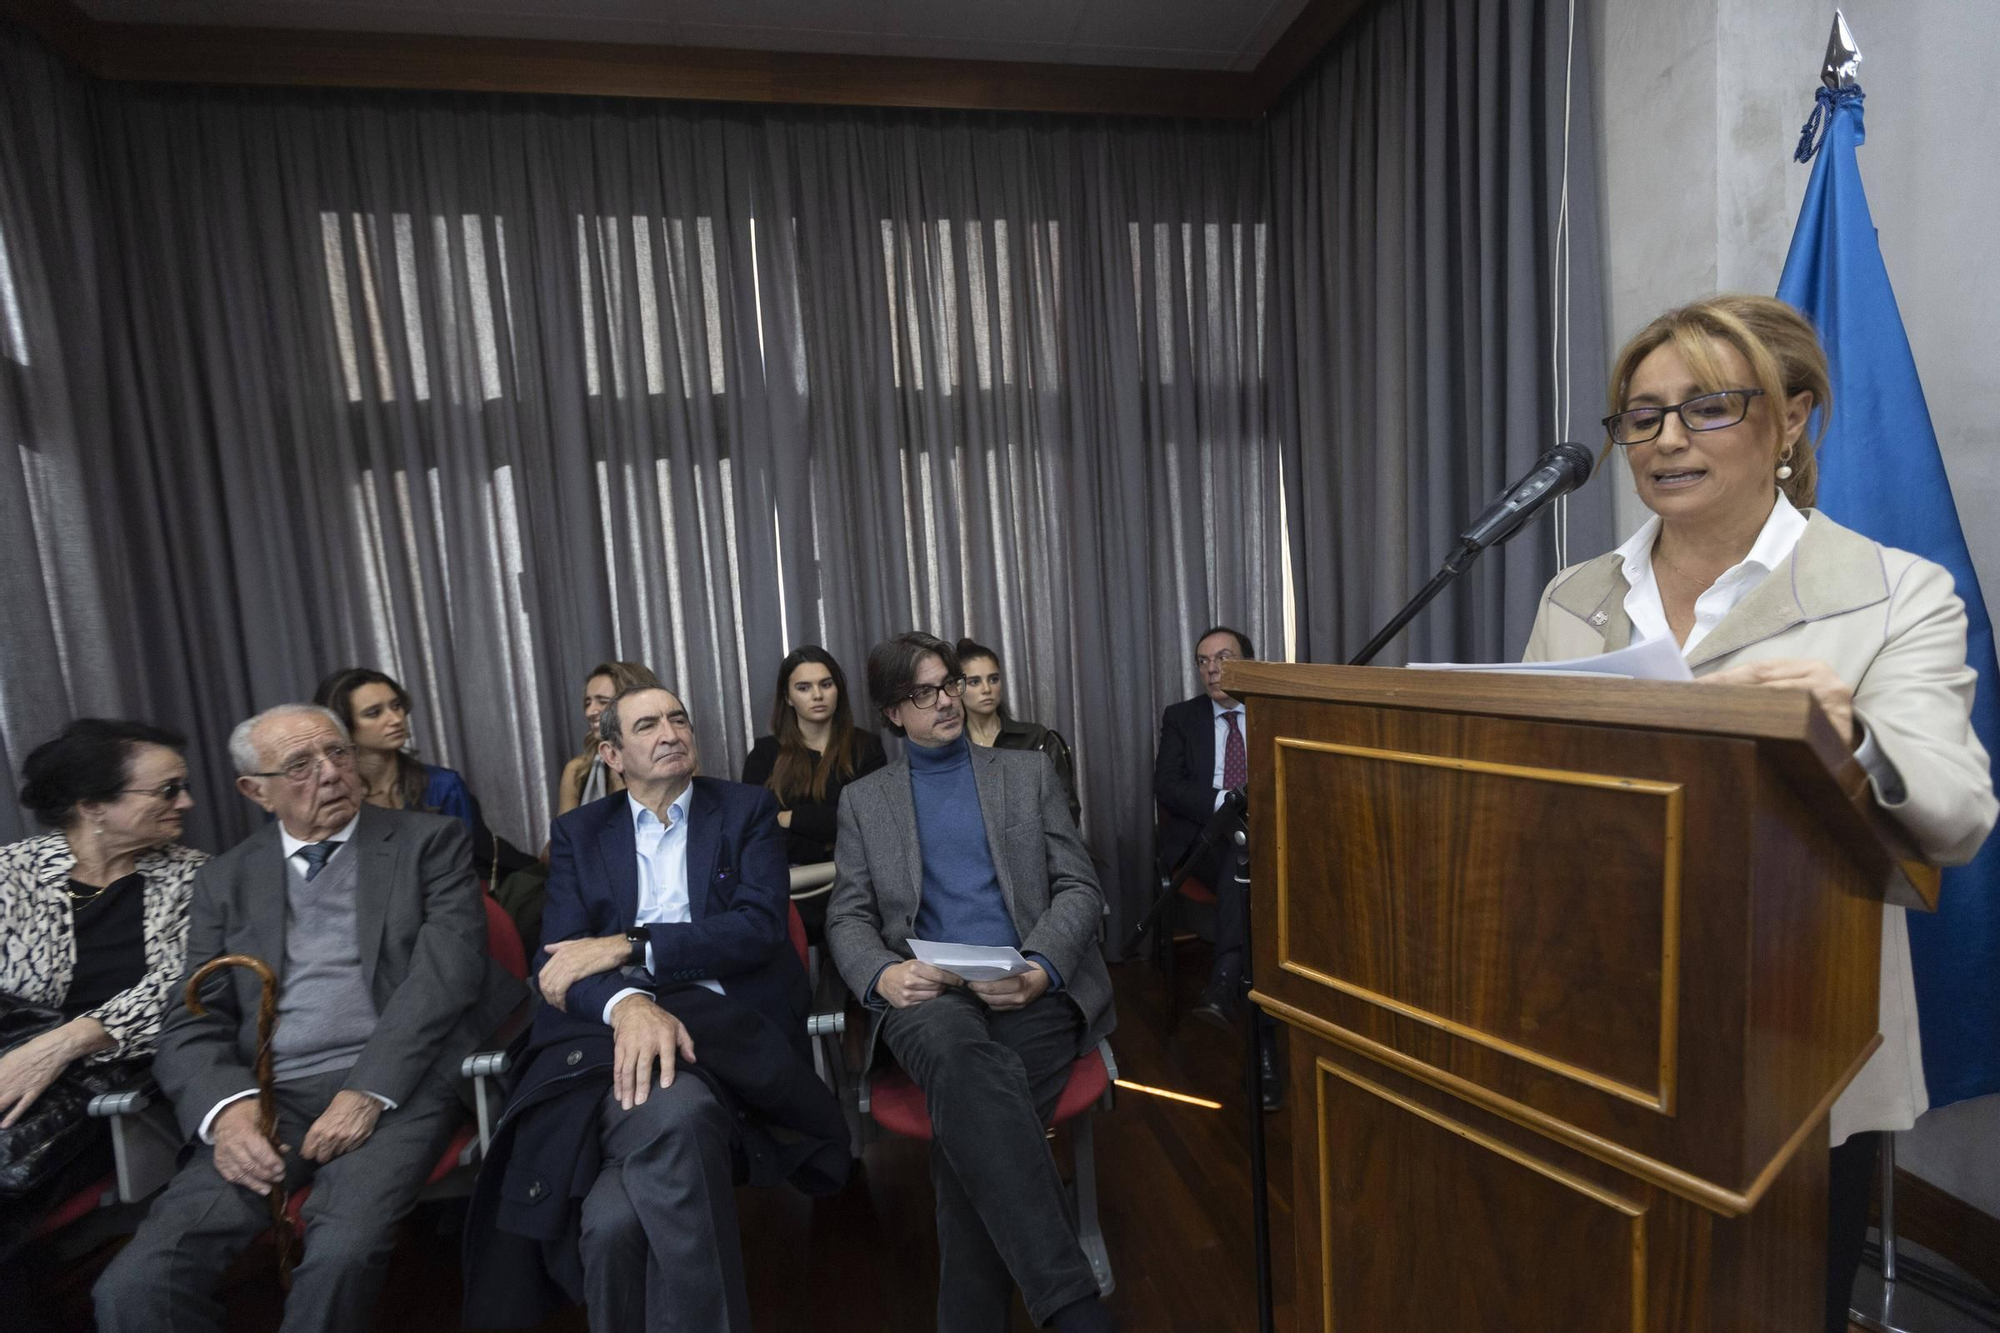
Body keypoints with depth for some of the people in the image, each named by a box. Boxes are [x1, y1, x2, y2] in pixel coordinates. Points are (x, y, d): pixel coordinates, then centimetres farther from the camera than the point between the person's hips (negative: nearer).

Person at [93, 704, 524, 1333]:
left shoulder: (429, 840, 4)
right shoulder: (225, 880, 14)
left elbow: (446, 971, -6)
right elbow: (193, 1024, 9)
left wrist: (369, 1090, -16)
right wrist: (227, 1107, -11)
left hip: (397, 1082, -3)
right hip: (270, 1095, 4)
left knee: (340, 1253, -26)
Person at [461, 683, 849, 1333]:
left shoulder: (748, 809, 10)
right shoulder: (579, 832, 16)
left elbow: (759, 927, -4)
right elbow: (563, 957, 2)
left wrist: (628, 947, -11)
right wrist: (628, 1003, -21)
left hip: (727, 1025, -1)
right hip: (607, 1032, 1)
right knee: (673, 1112, -34)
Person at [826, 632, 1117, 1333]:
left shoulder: (1029, 773, 14)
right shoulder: (863, 800, 16)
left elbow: (1080, 887, 7)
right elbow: (848, 917, 11)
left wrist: (1039, 970, -12)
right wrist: (882, 974, -12)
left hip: (1032, 987, 1)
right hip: (926, 991, 0)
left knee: (969, 1124, -28)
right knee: (964, 1054, -35)